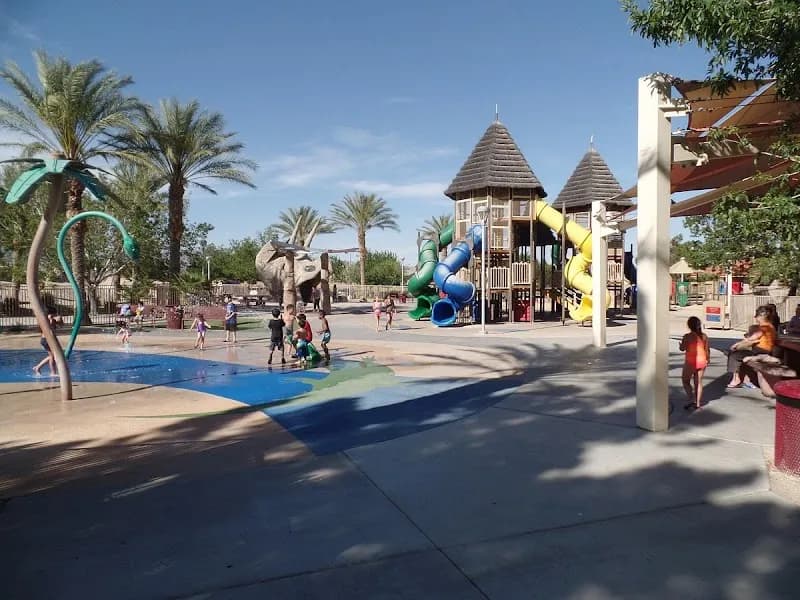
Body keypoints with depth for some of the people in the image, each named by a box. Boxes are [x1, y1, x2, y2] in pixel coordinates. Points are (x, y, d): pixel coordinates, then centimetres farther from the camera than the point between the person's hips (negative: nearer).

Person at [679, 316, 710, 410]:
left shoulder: (688, 336, -15)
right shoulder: (704, 336, 0)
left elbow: (682, 349, -9)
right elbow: (707, 350, 6)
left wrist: (681, 343, 12)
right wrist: (708, 359, 20)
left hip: (691, 361, -5)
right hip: (702, 361, 5)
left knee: (686, 381, 9)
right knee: (698, 382, 12)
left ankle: (692, 400, -5)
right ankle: (698, 403, 15)